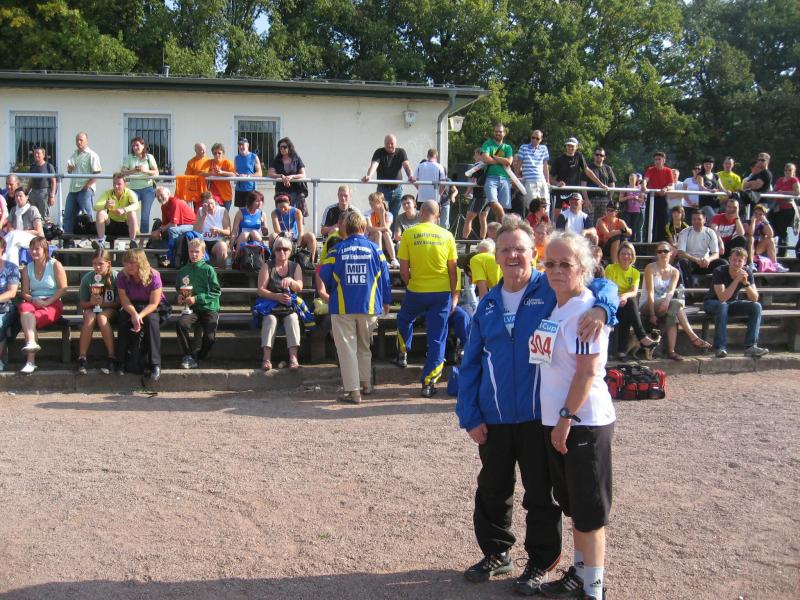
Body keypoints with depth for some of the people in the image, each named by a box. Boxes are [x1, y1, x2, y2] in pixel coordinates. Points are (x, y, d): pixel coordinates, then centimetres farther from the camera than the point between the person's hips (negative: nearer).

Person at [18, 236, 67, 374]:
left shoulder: (55, 265, 3)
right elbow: (25, 292, 10)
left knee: (26, 318, -30)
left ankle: (30, 361, -35)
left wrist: (47, 302, -15)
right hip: (33, 303, 3)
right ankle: (31, 342, -51)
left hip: (53, 304, -3)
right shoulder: (27, 268, 16)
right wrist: (34, 300, -13)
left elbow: (63, 289, -4)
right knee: (24, 308, -35)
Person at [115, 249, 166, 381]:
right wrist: (134, 314, -34)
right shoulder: (122, 276, -12)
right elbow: (124, 300, -13)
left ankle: (155, 364, -33)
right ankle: (122, 361, -19)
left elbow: (153, 303, -21)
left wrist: (140, 315, -37)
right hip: (132, 307, 3)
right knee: (123, 319, -29)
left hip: (153, 307, -3)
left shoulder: (153, 276, -21)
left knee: (151, 320, -35)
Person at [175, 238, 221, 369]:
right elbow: (178, 289, 25)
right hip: (192, 309, 2)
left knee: (209, 338, -20)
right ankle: (188, 356, -13)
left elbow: (216, 292, -7)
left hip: (209, 308, -2)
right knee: (180, 324, -29)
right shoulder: (183, 270, 10)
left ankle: (197, 357, 12)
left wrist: (196, 298, -15)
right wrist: (180, 296, 1)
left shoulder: (208, 269, -1)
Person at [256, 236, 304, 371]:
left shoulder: (295, 267, 12)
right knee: (270, 319, -32)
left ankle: (293, 358, -42)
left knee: (292, 319, -30)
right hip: (270, 305, -1)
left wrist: (290, 280, -25)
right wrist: (277, 296, -18)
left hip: (290, 306, 1)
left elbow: (299, 288, -3)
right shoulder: (268, 266, 7)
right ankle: (267, 358, -42)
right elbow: (260, 290, -1)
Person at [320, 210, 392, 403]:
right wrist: (386, 301, 14)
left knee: (347, 348, 2)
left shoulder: (338, 249, -3)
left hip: (342, 306, -2)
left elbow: (324, 275, -3)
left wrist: (331, 290, 19)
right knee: (364, 346, 20)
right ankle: (365, 384, 29)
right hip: (369, 307, 2)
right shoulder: (374, 248, 0)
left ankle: (353, 390, -2)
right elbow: (384, 276, 2)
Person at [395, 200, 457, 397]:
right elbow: (452, 270, 1)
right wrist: (454, 295, 11)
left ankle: (403, 355, 37)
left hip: (416, 291, -1)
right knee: (437, 338, 7)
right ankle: (429, 383, 9)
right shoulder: (447, 236, -2)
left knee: (404, 320, 31)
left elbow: (403, 270, -5)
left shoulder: (409, 234, -6)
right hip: (442, 292, 1)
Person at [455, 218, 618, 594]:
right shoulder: (487, 305, 6)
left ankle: (540, 564, 29)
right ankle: (496, 553, 38)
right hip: (493, 419, 4)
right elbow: (470, 364, 6)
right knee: (492, 491, 17)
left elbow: (604, 287, -6)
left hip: (540, 417, -4)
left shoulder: (552, 290, -5)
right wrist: (469, 417, 0)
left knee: (541, 495, 10)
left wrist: (601, 309, -30)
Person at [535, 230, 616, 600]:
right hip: (556, 420, 9)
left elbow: (588, 370, -21)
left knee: (589, 509, 1)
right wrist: (558, 419, 15)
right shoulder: (555, 308, 11)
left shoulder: (586, 310, -16)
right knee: (573, 504, 19)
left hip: (584, 421, -9)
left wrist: (567, 417, -20)